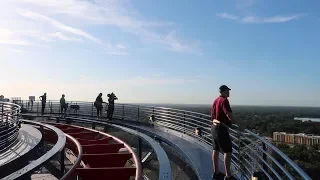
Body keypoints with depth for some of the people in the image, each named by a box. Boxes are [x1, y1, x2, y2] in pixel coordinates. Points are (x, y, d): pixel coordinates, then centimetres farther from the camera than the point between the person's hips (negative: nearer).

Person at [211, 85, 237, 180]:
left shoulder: (216, 100, 12)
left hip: (214, 126, 10)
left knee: (216, 150, 14)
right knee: (228, 151, -6)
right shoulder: (224, 100, -16)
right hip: (221, 128, -10)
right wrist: (235, 122, -8)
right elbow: (229, 114, -25)